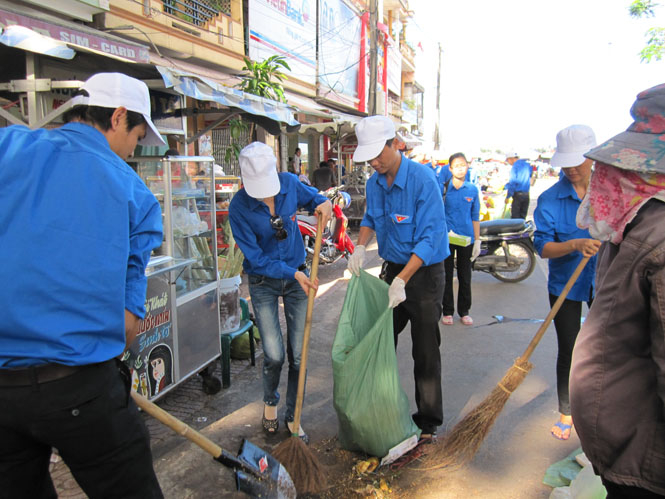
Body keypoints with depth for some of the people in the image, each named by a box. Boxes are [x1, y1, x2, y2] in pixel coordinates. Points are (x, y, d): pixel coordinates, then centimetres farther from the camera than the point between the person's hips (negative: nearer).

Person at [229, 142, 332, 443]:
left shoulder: (290, 184, -10)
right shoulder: (239, 207, -18)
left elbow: (314, 197, 12)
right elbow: (256, 257, -15)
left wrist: (324, 204, -11)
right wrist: (293, 273, -22)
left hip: (297, 277, 3)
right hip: (263, 283, -2)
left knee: (298, 354, 4)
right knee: (274, 355, -4)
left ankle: (292, 416, 25)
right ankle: (270, 402, 31)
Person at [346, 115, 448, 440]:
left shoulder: (423, 179, -22)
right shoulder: (374, 183, 1)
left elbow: (430, 237, -25)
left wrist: (402, 279, -31)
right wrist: (361, 246, -2)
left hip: (424, 271, -7)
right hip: (393, 268, 7)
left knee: (425, 350, 1)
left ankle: (428, 419, 19)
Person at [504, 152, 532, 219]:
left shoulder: (515, 167, -9)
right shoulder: (528, 165, 11)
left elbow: (512, 182, -12)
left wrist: (507, 196, -7)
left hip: (517, 195, -6)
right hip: (526, 195, 6)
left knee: (515, 217, -2)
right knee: (523, 216, 11)